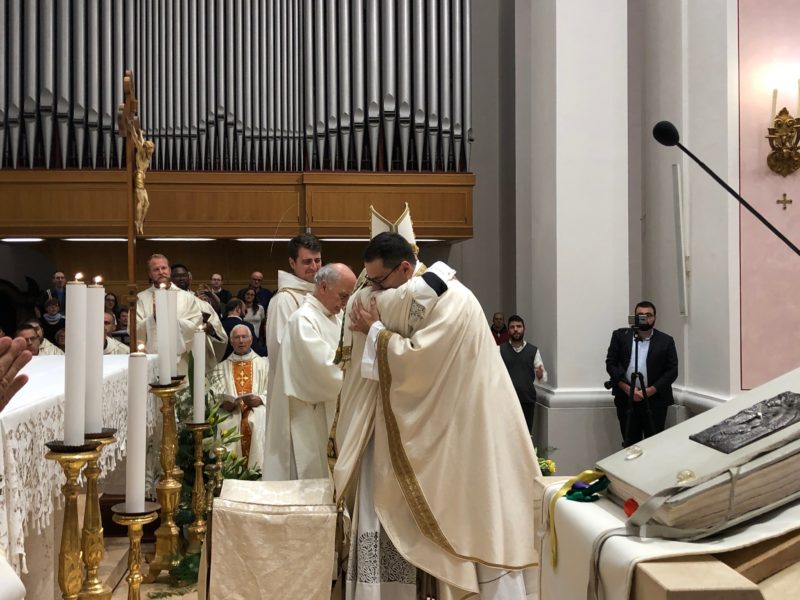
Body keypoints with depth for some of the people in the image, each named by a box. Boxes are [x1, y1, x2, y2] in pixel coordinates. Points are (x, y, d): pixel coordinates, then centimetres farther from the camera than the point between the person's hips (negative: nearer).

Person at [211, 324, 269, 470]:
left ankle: (257, 468, -30)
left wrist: (260, 399, -11)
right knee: (226, 424, -32)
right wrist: (224, 403, -10)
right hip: (230, 413, 1)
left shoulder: (263, 364, 20)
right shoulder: (221, 368, 23)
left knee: (259, 421, -34)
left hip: (257, 409, -1)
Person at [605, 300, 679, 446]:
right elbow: (610, 363, 1)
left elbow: (672, 371, -1)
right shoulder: (620, 335, 3)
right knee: (630, 443, 7)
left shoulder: (666, 341, 1)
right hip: (626, 398, 1)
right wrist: (626, 388, -10)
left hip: (655, 400, -1)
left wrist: (651, 390, -12)